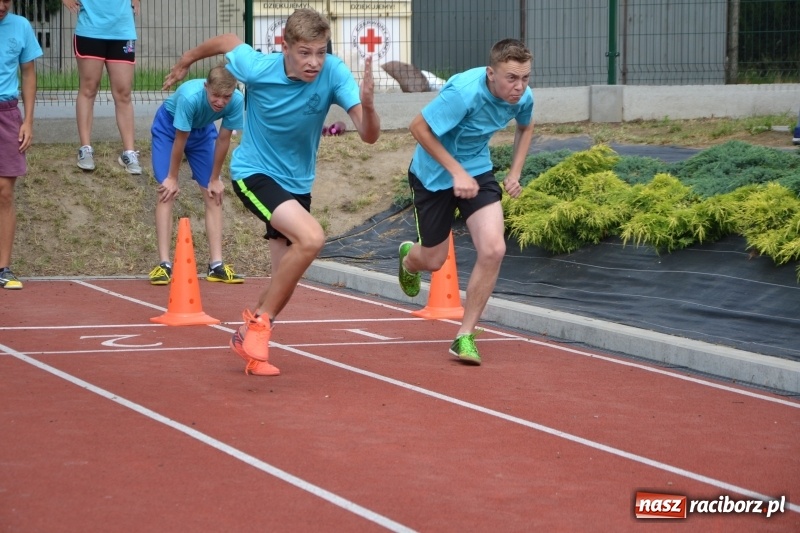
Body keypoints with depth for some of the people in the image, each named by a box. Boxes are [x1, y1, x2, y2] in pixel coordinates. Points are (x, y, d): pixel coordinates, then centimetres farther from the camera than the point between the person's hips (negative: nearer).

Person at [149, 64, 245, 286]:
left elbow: (223, 140, -16)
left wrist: (215, 179, -7)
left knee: (214, 195, -2)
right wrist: (172, 178, -16)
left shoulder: (237, 101, -30)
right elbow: (180, 140, -28)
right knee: (167, 192, -14)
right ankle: (164, 264, -15)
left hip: (202, 129, 4)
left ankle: (216, 265, 0)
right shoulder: (190, 97, -41)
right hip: (169, 125, -4)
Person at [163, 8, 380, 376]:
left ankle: (248, 338, 37)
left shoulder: (333, 73, -22)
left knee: (284, 286, 9)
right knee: (311, 237, -30)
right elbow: (226, 41, -2)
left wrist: (367, 106, -49)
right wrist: (184, 63, 15)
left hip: (297, 183, 4)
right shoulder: (256, 68, -24)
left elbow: (369, 135, -28)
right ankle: (260, 323, -13)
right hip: (253, 172, -4)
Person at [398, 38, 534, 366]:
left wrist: (515, 173, 1)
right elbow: (419, 127, -25)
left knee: (493, 250, -17)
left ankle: (465, 336, -3)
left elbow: (525, 127, 12)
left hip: (477, 170, 4)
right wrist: (457, 172, -26)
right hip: (434, 174, -4)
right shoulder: (464, 92, -33)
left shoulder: (523, 97, -13)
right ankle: (409, 259, 53)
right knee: (433, 261, 11)